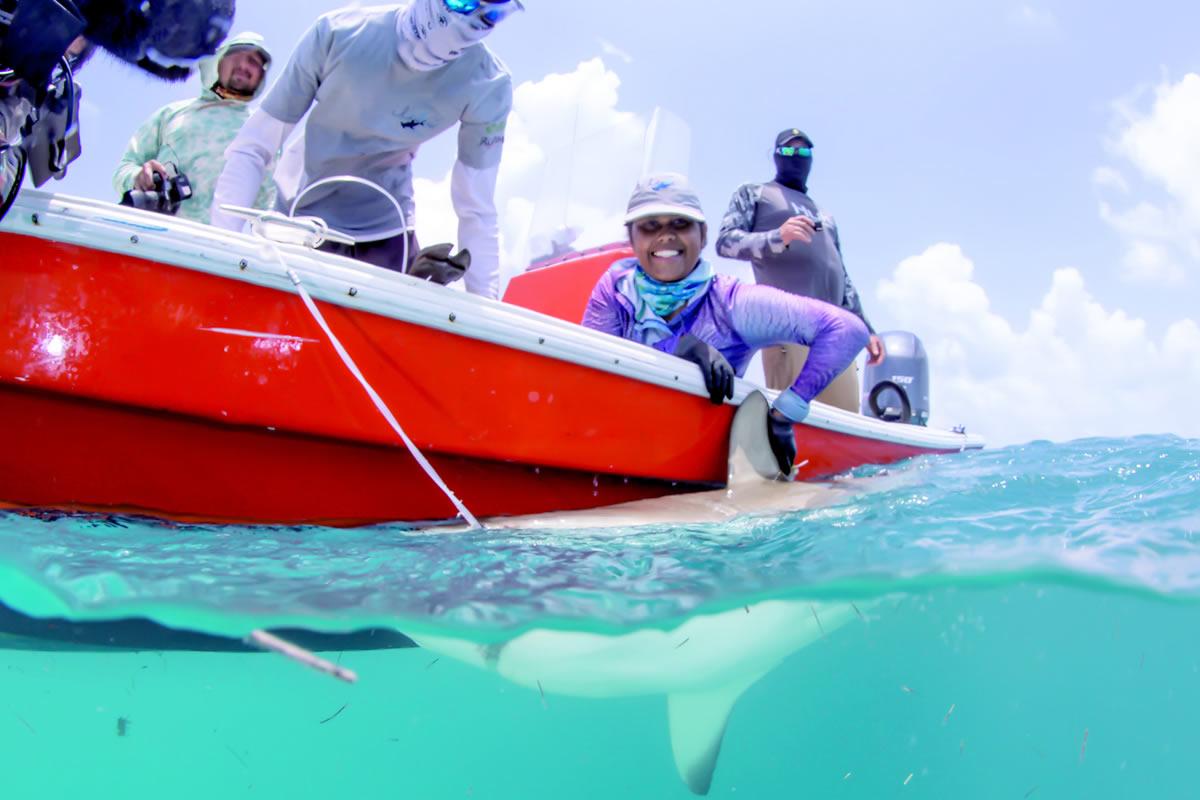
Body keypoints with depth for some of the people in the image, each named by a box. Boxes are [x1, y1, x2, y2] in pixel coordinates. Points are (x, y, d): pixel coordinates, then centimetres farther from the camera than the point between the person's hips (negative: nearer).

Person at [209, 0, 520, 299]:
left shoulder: (488, 86, -21)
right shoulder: (340, 32, -24)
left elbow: (478, 212, -16)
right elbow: (251, 149, -19)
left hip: (384, 231, 1)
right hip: (295, 217, 0)